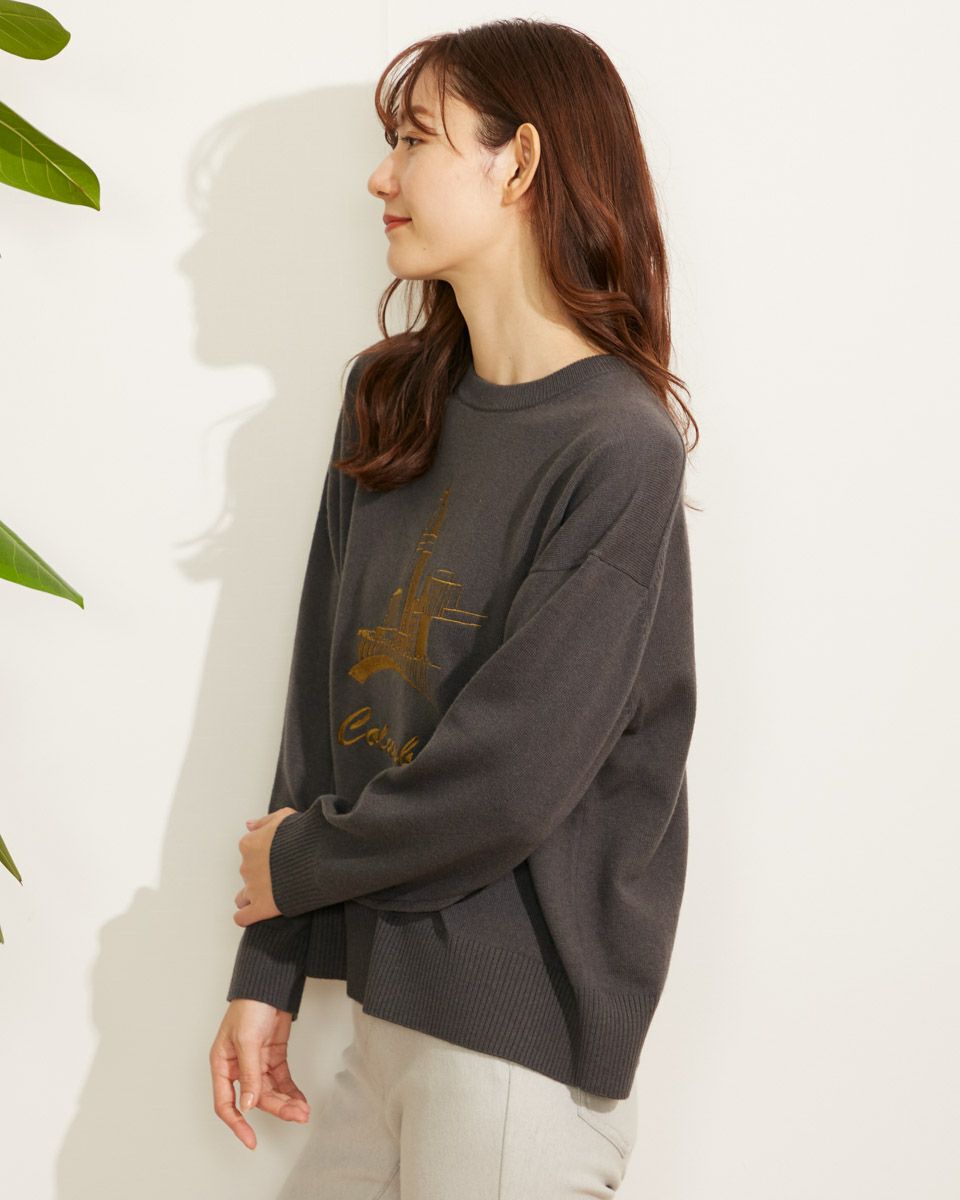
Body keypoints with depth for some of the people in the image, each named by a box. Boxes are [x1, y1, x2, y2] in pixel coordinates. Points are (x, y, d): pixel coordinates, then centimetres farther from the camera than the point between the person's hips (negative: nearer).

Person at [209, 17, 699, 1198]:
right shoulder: (390, 398, 8)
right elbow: (326, 686, 8)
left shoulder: (618, 449, -15)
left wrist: (295, 861, -4)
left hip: (524, 1051, -6)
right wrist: (267, 973, 6)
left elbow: (509, 782, -20)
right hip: (386, 1007, 6)